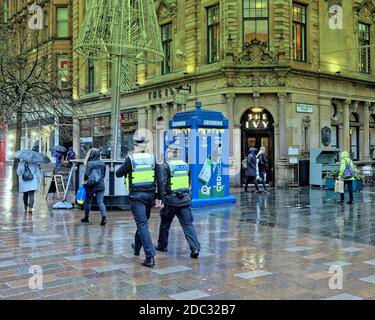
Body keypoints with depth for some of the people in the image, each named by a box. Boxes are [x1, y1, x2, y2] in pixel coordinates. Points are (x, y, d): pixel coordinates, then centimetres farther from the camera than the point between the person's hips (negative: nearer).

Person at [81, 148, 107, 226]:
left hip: (91, 185, -3)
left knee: (88, 202, 13)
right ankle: (104, 218, -17)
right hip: (100, 185, 3)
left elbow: (87, 174, -14)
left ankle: (86, 217, 26)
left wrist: (85, 181, 5)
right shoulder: (102, 163, 5)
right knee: (100, 202, -1)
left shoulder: (90, 163, -10)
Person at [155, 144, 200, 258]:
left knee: (165, 223, 15)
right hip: (185, 199, 4)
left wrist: (161, 199, -8)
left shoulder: (164, 166, -8)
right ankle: (195, 248, -9)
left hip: (171, 200, -4)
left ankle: (162, 245, 30)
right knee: (188, 224, 2)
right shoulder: (185, 165, 10)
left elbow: (162, 184, -13)